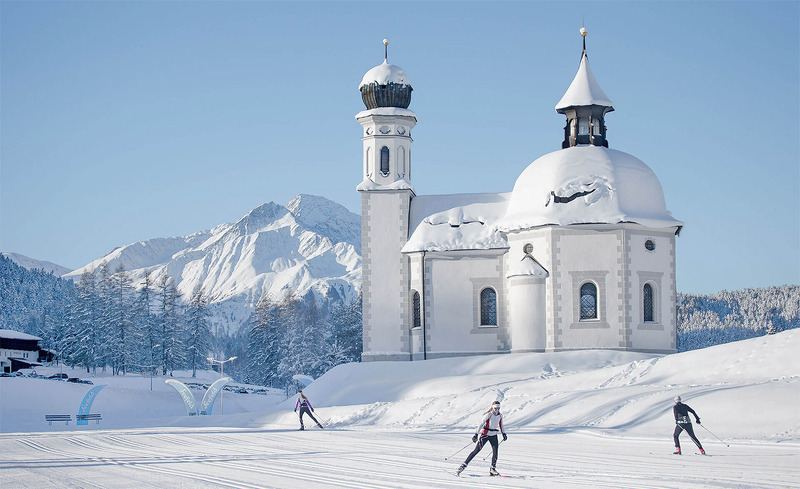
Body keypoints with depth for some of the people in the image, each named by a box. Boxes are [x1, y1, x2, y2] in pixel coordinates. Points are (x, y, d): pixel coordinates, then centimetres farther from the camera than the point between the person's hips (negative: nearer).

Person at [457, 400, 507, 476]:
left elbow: (501, 426, 19)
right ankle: (464, 465, 0)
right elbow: (481, 424, -17)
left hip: (494, 435, 5)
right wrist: (476, 434, -23)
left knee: (495, 451, -10)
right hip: (485, 434, -5)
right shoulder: (489, 415, -15)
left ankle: (492, 469, 1)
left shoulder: (500, 416, 4)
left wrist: (504, 434, 9)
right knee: (476, 450, -5)